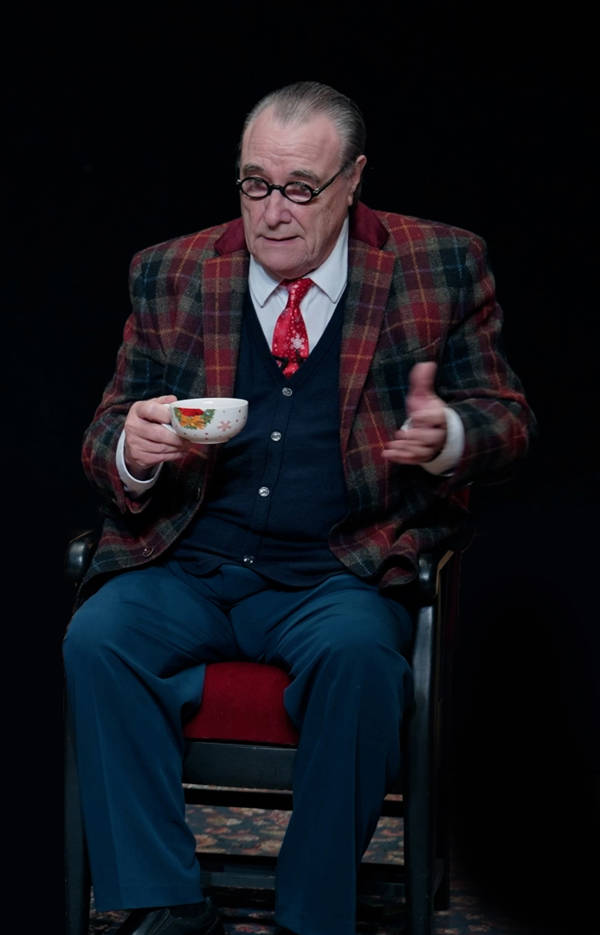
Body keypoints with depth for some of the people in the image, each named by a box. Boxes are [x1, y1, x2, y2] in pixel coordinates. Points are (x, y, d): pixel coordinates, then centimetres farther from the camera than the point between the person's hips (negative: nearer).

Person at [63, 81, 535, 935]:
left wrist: (447, 436, -17)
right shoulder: (170, 275, 10)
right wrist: (133, 447, -14)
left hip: (343, 573, -2)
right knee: (97, 638, -26)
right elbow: (105, 438, 12)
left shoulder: (439, 267, 5)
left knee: (356, 652, -34)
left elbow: (505, 417, 8)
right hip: (190, 568, 2)